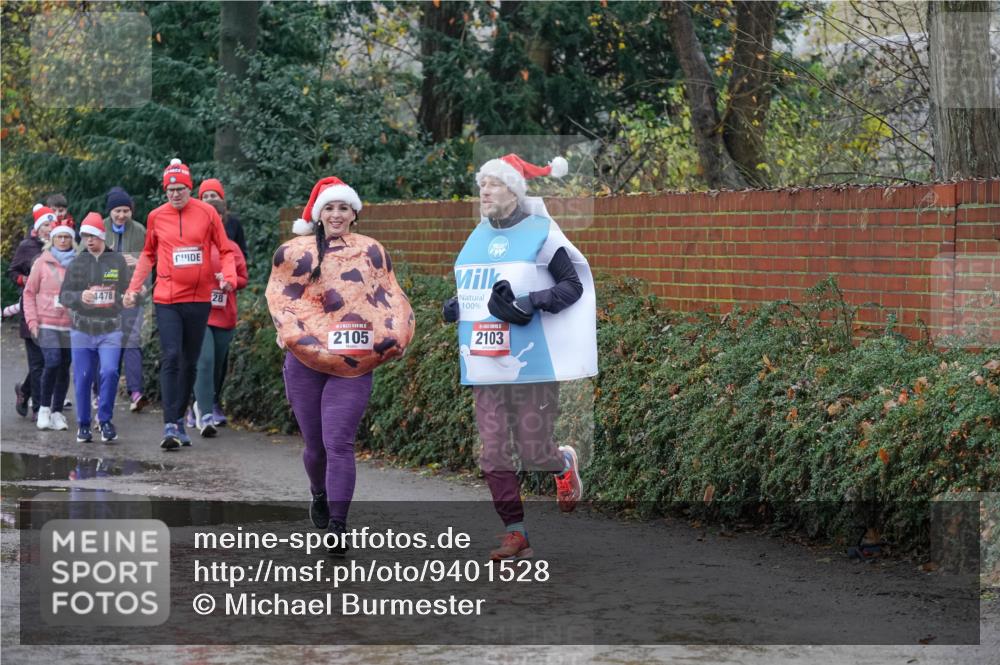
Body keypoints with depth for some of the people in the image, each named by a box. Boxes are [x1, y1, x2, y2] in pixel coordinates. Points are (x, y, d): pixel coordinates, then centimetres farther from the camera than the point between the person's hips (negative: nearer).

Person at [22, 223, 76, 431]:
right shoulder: (42, 263, 3)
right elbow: (29, 293, 7)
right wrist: (32, 320, -2)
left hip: (71, 325, 2)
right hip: (47, 323, -2)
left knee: (64, 367, 3)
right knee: (52, 363, -16)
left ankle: (57, 412, 13)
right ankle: (44, 408, -1)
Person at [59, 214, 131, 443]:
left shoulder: (117, 261, 5)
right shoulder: (77, 263, 6)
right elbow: (63, 295, 2)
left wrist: (115, 298, -12)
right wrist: (80, 297, -17)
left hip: (110, 330, -1)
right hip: (82, 329, 1)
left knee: (109, 372, -16)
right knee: (82, 378, 2)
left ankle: (105, 419, 0)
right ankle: (83, 424, 13)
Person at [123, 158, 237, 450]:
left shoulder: (207, 213, 0)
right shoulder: (156, 217, 4)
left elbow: (225, 251, 6)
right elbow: (148, 254, 17)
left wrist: (228, 277, -12)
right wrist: (134, 287, 10)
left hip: (199, 299, 1)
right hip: (166, 300, -1)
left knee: (190, 362, 10)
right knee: (170, 358, -13)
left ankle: (179, 417, 24)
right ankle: (170, 425, -16)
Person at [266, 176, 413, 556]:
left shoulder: (371, 252, 9)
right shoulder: (295, 253, 6)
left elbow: (389, 297, 12)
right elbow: (281, 299, 5)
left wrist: (391, 337, -2)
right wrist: (300, 336, -8)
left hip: (354, 365, -1)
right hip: (305, 362, 1)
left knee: (339, 443, -12)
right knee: (315, 444, 11)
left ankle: (337, 527, -14)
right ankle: (320, 495, 42)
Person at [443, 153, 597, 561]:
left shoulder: (540, 233, -5)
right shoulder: (477, 237, 14)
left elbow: (574, 286, -5)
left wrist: (532, 302, -19)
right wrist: (456, 307, 6)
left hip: (532, 363, -5)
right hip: (485, 368, 6)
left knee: (534, 453, -4)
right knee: (493, 455, -1)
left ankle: (565, 464, 32)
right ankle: (516, 536, 8)